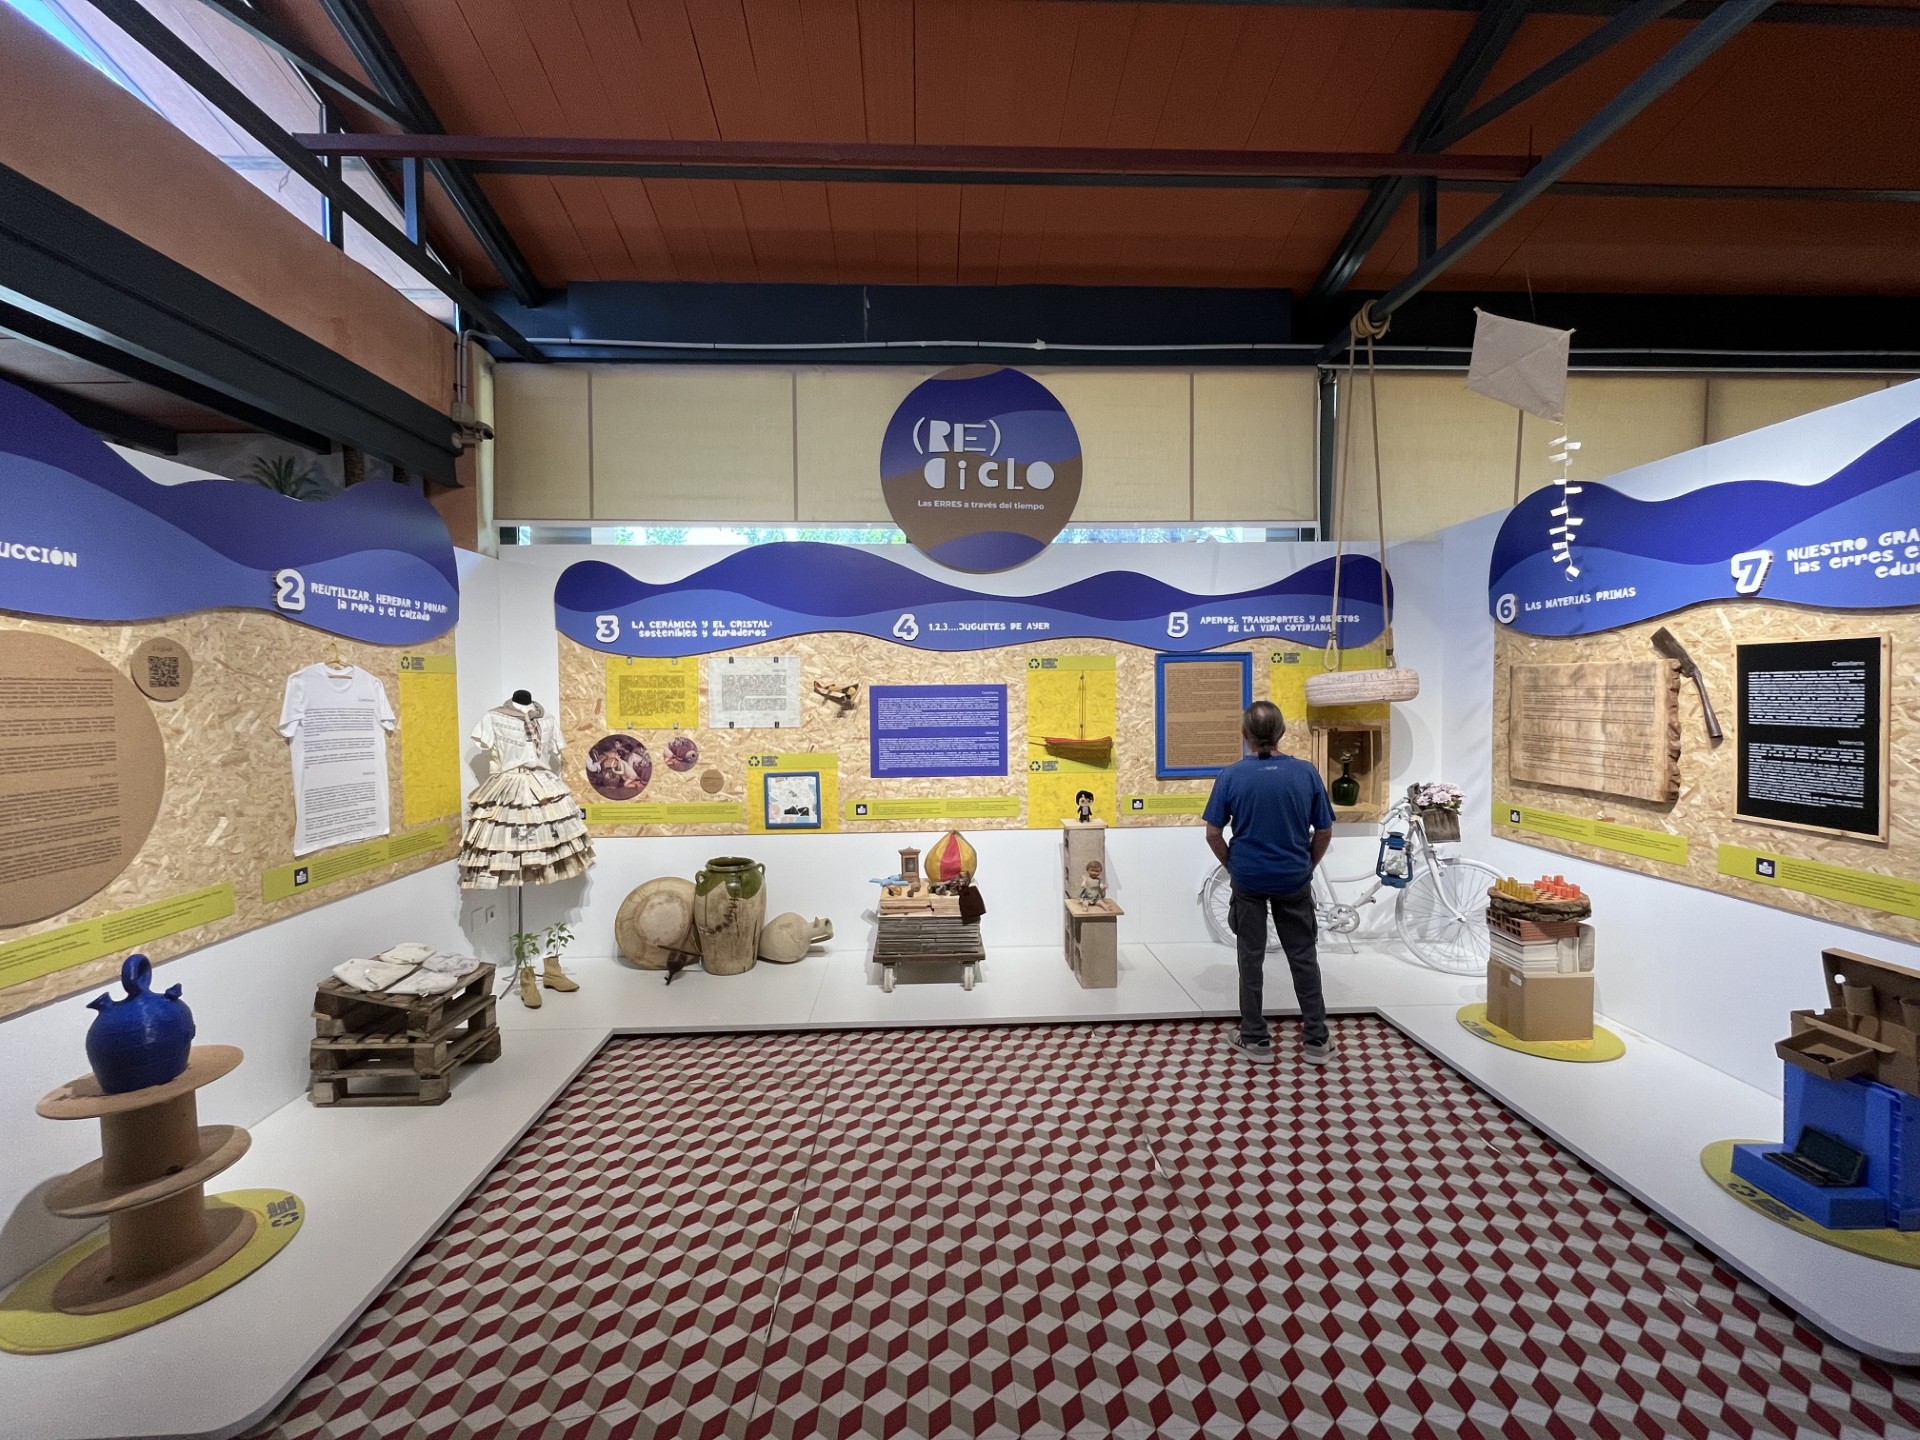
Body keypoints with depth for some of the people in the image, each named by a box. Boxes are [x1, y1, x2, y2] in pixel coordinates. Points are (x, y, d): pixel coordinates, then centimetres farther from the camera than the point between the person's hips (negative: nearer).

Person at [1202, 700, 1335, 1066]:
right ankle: (1316, 1040, 22)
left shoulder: (1231, 776, -12)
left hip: (1248, 879, -1)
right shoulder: (1306, 773, -8)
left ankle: (1256, 1039, 17)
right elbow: (1324, 833, -1)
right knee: (1304, 957, 14)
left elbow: (1213, 834, -8)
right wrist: (1307, 866, 14)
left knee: (1251, 957, 9)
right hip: (1294, 879, 1)